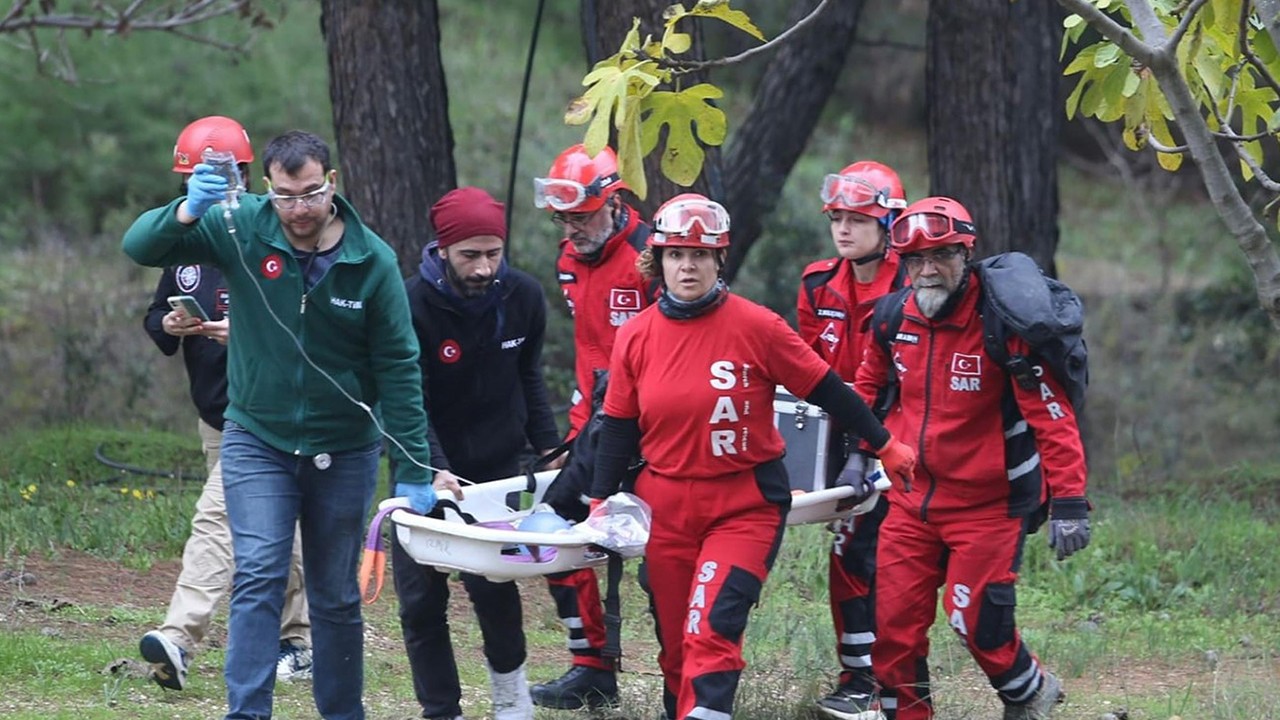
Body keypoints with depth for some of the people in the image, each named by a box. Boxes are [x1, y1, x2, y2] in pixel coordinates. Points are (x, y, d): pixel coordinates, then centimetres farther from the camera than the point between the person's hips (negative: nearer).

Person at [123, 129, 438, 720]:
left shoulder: (372, 261, -11)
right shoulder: (241, 229, -11)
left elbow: (398, 368, -6)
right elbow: (140, 247, -15)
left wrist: (413, 470, -7)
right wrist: (188, 211, -36)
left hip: (343, 449, 1)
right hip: (257, 441, -1)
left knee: (337, 597, 10)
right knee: (259, 577, -15)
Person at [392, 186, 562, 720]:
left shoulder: (523, 297, -6)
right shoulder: (413, 306, -19)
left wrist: (547, 444, 7)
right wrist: (434, 472, -33)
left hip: (497, 465, 2)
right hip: (427, 470, -2)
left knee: (492, 581, -7)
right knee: (421, 598, -2)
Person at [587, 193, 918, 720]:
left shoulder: (756, 326, -10)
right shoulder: (636, 336, 1)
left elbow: (827, 391, -2)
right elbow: (618, 430, 10)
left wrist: (885, 447, 5)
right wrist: (600, 504, 8)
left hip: (745, 506, -4)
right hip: (665, 508, 4)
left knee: (710, 634, -18)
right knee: (676, 646, 10)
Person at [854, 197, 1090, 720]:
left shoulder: (1003, 324, -18)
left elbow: (1052, 415, -20)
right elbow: (869, 387, 19)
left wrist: (1069, 501, -26)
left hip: (988, 503, -5)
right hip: (913, 497, 5)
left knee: (976, 622, -3)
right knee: (892, 623, 2)